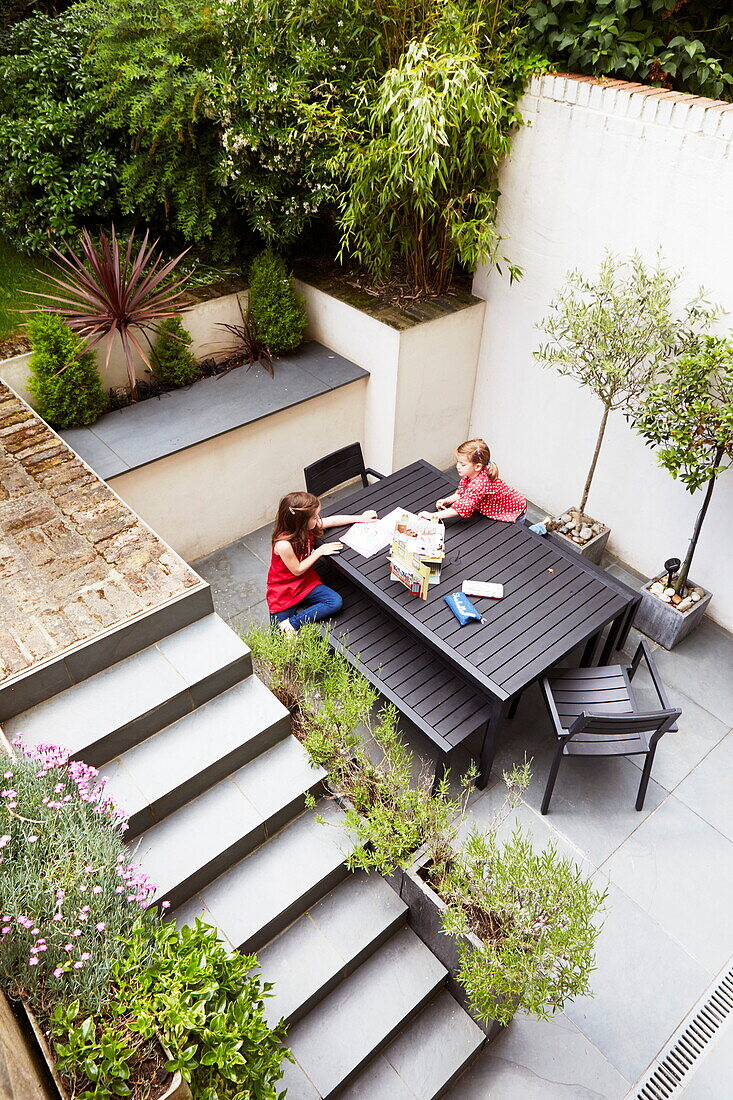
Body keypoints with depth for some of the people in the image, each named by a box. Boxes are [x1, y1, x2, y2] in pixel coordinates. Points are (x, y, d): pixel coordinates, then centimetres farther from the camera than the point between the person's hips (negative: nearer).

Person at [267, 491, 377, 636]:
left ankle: (292, 623, -11)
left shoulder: (307, 527, -11)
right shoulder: (283, 544, -33)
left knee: (336, 602, -17)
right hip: (283, 589, -6)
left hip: (306, 580, 7)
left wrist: (360, 518, 9)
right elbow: (297, 570, -19)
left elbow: (331, 520, 6)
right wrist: (320, 551, -17)